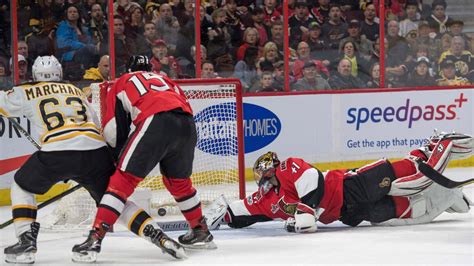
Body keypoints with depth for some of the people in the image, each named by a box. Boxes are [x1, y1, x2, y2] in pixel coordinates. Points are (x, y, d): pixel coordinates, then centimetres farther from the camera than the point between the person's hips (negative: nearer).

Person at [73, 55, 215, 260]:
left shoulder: (122, 83, 28)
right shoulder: (166, 81, 39)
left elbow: (113, 128, 18)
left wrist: (117, 154, 32)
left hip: (156, 122, -4)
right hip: (187, 125, 5)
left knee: (124, 179, -3)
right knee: (178, 180, 28)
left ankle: (96, 237, -14)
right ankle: (201, 231, 37)